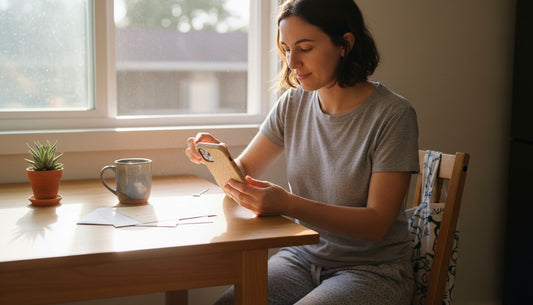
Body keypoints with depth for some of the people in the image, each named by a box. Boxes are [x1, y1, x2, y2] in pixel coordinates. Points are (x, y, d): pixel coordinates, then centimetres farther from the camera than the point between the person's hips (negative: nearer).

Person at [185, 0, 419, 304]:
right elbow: (243, 172, 9)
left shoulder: (393, 114, -15)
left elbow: (378, 223, -18)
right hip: (304, 256, 4)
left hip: (373, 271, -4)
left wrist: (288, 205, -30)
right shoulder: (294, 102, 2)